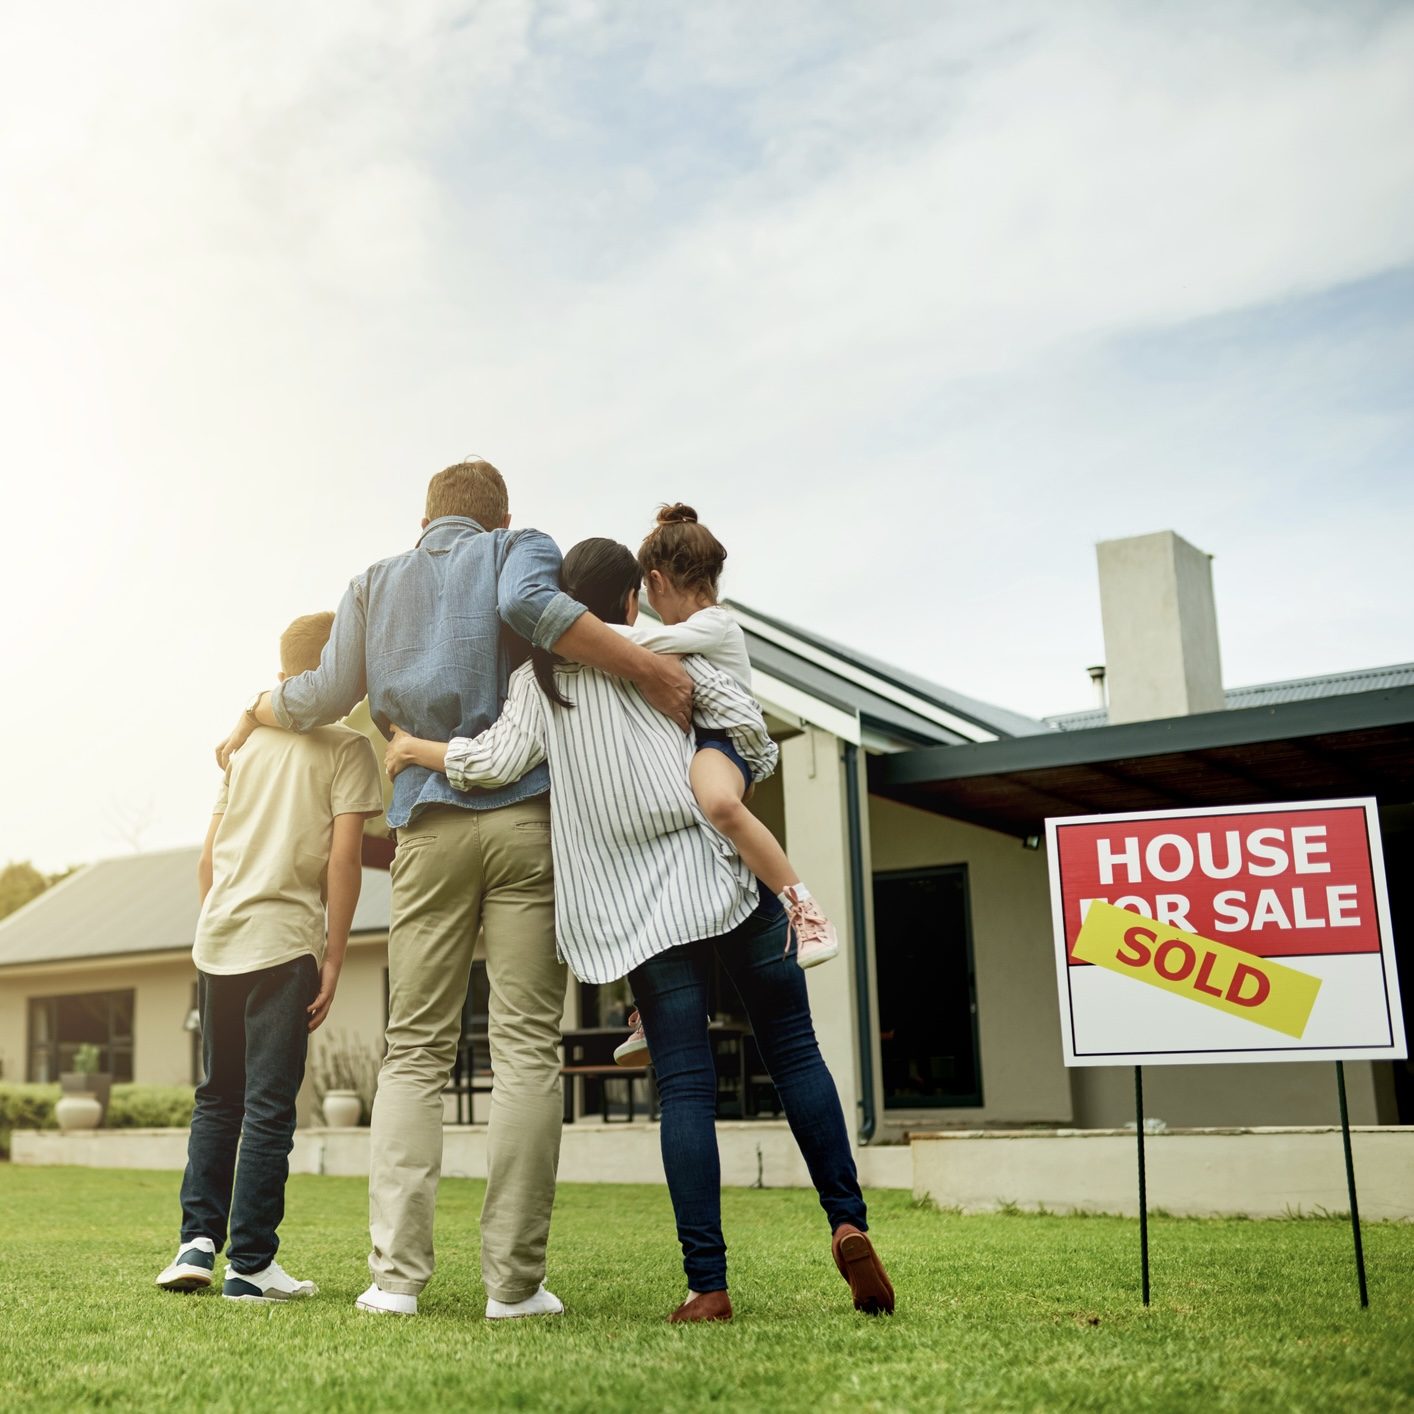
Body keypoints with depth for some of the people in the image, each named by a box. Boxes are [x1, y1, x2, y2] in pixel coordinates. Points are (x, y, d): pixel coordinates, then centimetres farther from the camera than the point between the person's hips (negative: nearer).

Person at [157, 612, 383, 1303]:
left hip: (216, 941, 6)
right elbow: (343, 857, -10)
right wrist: (332, 960, -6)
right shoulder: (348, 746, -2)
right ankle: (250, 1264, 2)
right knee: (269, 1105, -1)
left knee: (217, 1098, 17)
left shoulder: (247, 743, 16)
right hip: (283, 942, -5)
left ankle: (198, 1239, 10)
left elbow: (208, 858, 15)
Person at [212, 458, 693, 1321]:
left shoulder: (376, 583, 21)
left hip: (429, 827, 3)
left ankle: (396, 1273, -1)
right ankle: (514, 1280, -3)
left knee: (415, 1050, 6)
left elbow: (324, 698, 16)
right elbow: (528, 604, -13)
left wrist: (253, 714, 35)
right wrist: (646, 667, -17)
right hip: (526, 813, -2)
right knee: (527, 1048, -2)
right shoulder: (520, 548, 11)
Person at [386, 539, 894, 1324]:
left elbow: (499, 760, -5)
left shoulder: (537, 676, 8)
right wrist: (748, 773, 19)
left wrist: (414, 749, 11)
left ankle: (707, 1285, -3)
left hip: (641, 909, 0)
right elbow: (747, 727, -2)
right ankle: (847, 1222, 0)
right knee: (793, 1052, 9)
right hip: (723, 872, 0)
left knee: (684, 1084, 1)